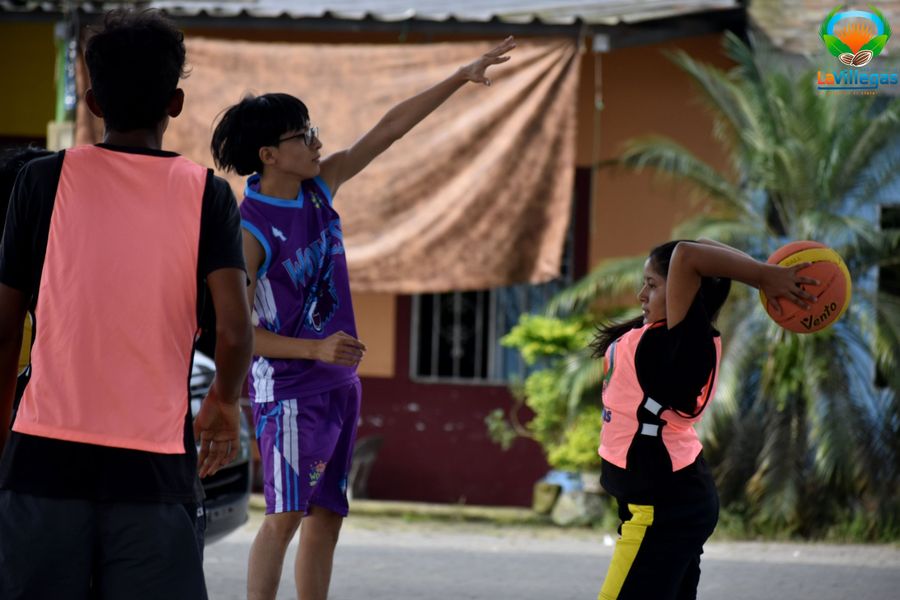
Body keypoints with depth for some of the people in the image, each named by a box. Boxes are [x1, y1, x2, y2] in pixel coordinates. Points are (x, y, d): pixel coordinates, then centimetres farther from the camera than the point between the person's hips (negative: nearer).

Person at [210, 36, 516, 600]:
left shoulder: (319, 186, 3)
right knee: (286, 514, -13)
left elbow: (389, 129, 9)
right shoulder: (250, 230, -17)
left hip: (338, 381, 8)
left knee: (327, 516, 7)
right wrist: (316, 349, -25)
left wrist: (462, 78, 8)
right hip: (288, 388, -8)